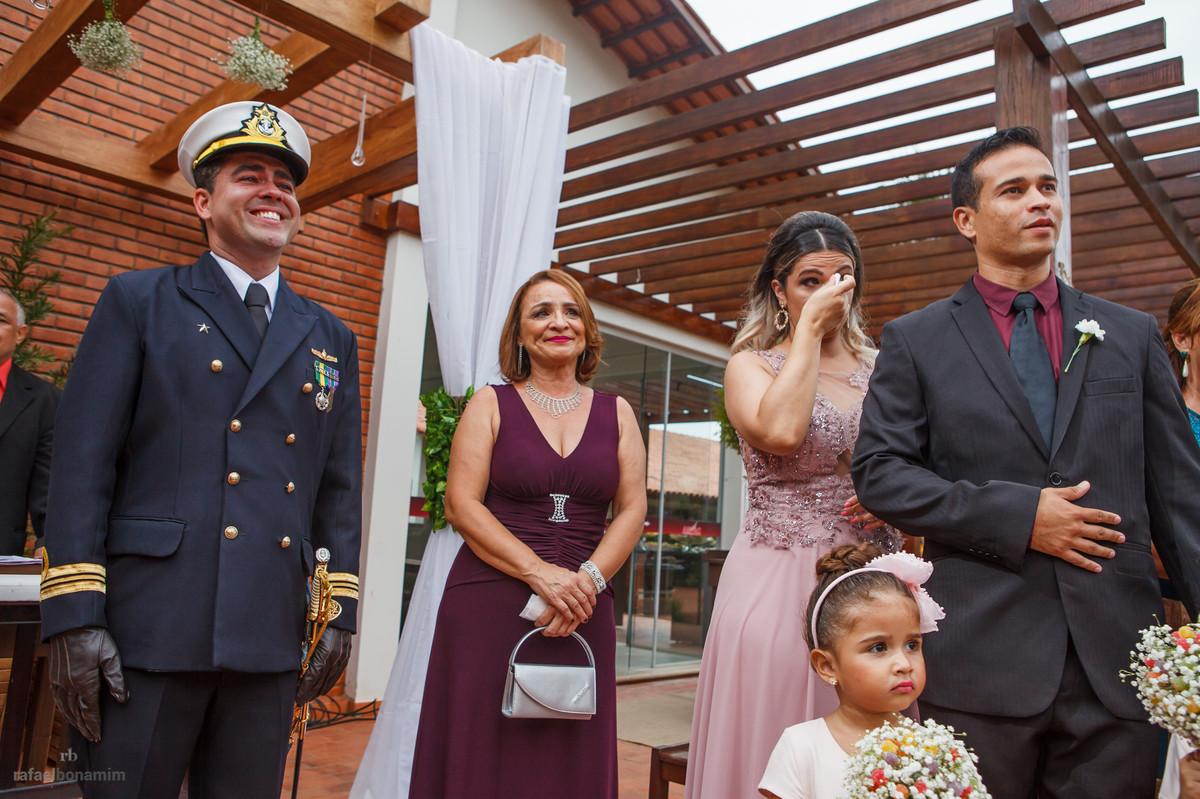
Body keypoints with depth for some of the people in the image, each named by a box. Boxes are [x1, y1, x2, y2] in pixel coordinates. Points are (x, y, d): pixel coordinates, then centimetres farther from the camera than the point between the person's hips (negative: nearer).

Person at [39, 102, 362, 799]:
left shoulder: (332, 340, 13)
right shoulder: (138, 302, 5)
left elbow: (341, 490, 11)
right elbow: (84, 462, -2)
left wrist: (340, 615, 6)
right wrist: (74, 616, -9)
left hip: (271, 637, 3)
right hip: (146, 630, -3)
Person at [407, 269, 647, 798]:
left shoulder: (616, 412, 11)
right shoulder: (491, 404, 4)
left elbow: (632, 509, 6)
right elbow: (461, 504, -4)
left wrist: (588, 580, -11)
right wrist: (540, 572, -14)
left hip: (583, 614, 2)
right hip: (490, 609, -2)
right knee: (482, 755, 1)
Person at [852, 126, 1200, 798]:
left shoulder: (1133, 335, 11)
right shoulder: (915, 340, 4)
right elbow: (879, 471, -4)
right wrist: (1016, 516, -13)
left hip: (1116, 660, 3)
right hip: (980, 660, -2)